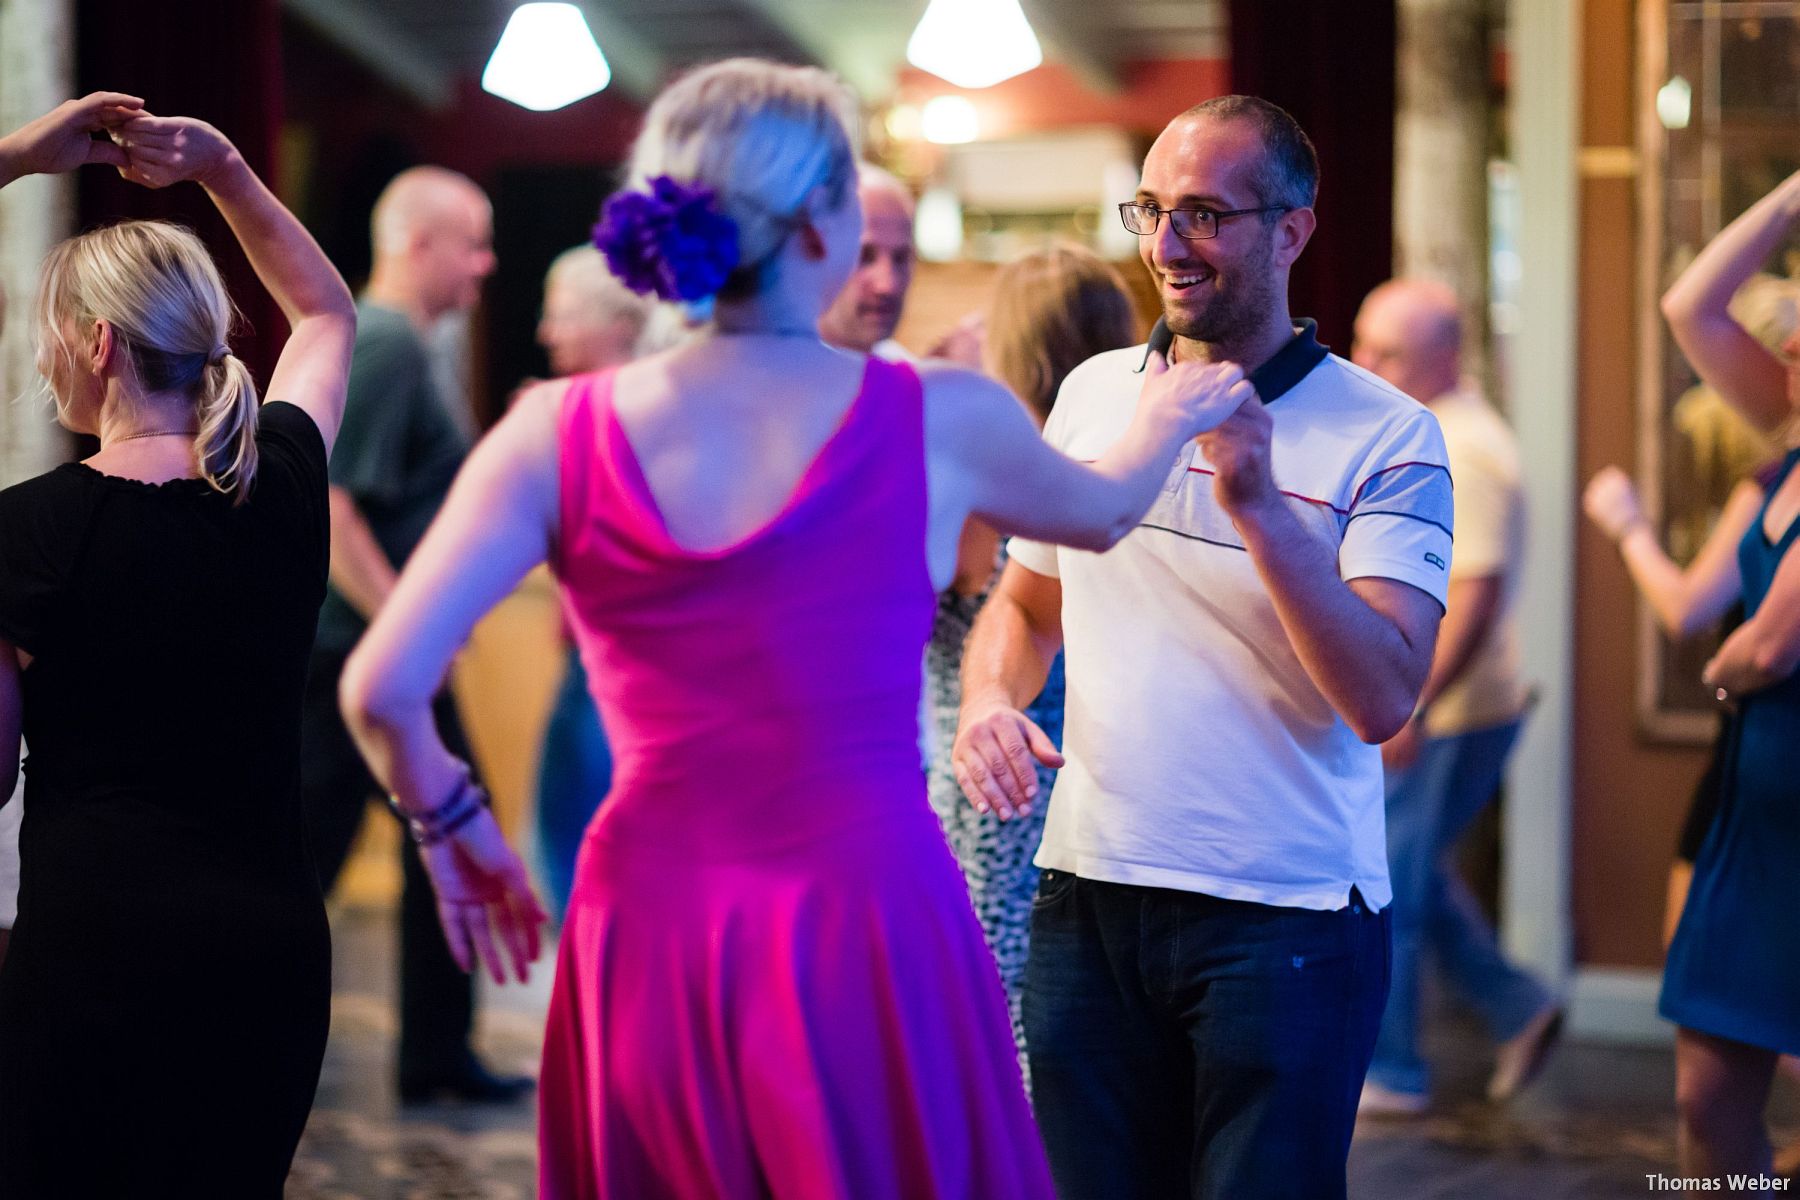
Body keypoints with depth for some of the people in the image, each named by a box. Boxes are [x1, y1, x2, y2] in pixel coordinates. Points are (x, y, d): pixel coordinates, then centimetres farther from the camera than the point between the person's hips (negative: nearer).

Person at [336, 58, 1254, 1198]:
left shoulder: (560, 433, -3)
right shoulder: (941, 420, -4)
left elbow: (383, 689, -9)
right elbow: (1101, 513, 19)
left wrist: (455, 824, 12)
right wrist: (1167, 420, 41)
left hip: (651, 925, 2)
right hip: (866, 930, -2)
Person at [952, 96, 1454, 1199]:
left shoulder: (1386, 435, -8)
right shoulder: (1093, 394, 8)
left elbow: (1384, 701, -18)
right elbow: (1025, 603, 21)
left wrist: (1260, 509, -28)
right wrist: (989, 705, -1)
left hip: (1285, 923, -4)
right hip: (1087, 900, 5)